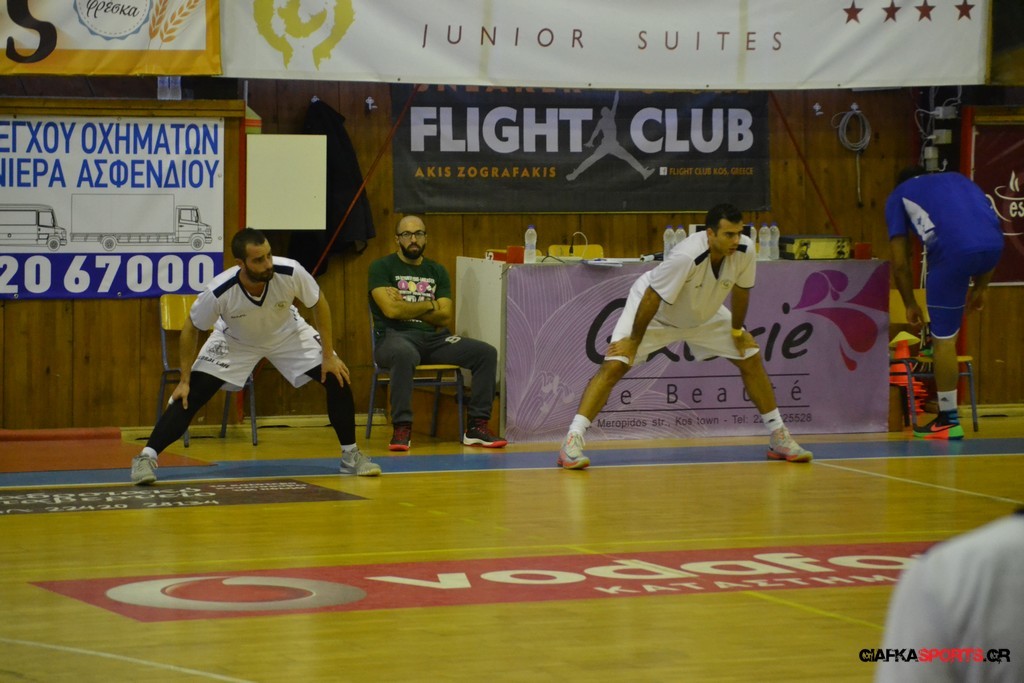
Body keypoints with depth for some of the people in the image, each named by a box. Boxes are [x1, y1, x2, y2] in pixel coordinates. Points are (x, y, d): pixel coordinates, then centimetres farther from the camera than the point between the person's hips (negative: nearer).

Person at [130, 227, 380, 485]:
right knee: (191, 395, -17)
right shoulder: (219, 291, -36)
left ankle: (351, 454, 8)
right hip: (234, 340, -2)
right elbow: (190, 328, -17)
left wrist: (329, 356, -14)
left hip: (287, 334, 2)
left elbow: (319, 304, -14)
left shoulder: (290, 272, -35)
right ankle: (146, 458, -11)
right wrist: (184, 380, -15)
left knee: (337, 380, -10)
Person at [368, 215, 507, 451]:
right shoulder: (382, 268, 4)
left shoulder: (437, 271, 17)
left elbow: (445, 317, 5)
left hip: (434, 338, 5)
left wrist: (406, 307, -4)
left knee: (486, 353, -14)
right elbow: (391, 309, -12)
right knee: (404, 354, -42)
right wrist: (429, 305, -1)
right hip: (396, 337, -5)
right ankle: (401, 428, -33)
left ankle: (477, 426, -12)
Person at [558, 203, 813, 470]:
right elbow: (652, 300, -31)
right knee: (614, 365, -22)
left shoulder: (745, 250, -25)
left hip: (704, 314, 6)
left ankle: (779, 438, 15)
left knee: (751, 359, 1)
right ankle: (572, 442, -23)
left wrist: (737, 331, 5)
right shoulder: (686, 257, -41)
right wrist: (634, 341, -22)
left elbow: (740, 291, -6)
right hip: (653, 311, -5)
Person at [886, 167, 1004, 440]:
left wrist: (910, 305, 31)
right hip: (994, 243, 4)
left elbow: (900, 264, 20)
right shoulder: (958, 179, 36)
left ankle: (948, 421, 10)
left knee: (944, 338, 6)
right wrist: (980, 288, 38)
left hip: (954, 249, -4)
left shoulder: (898, 195, 25)